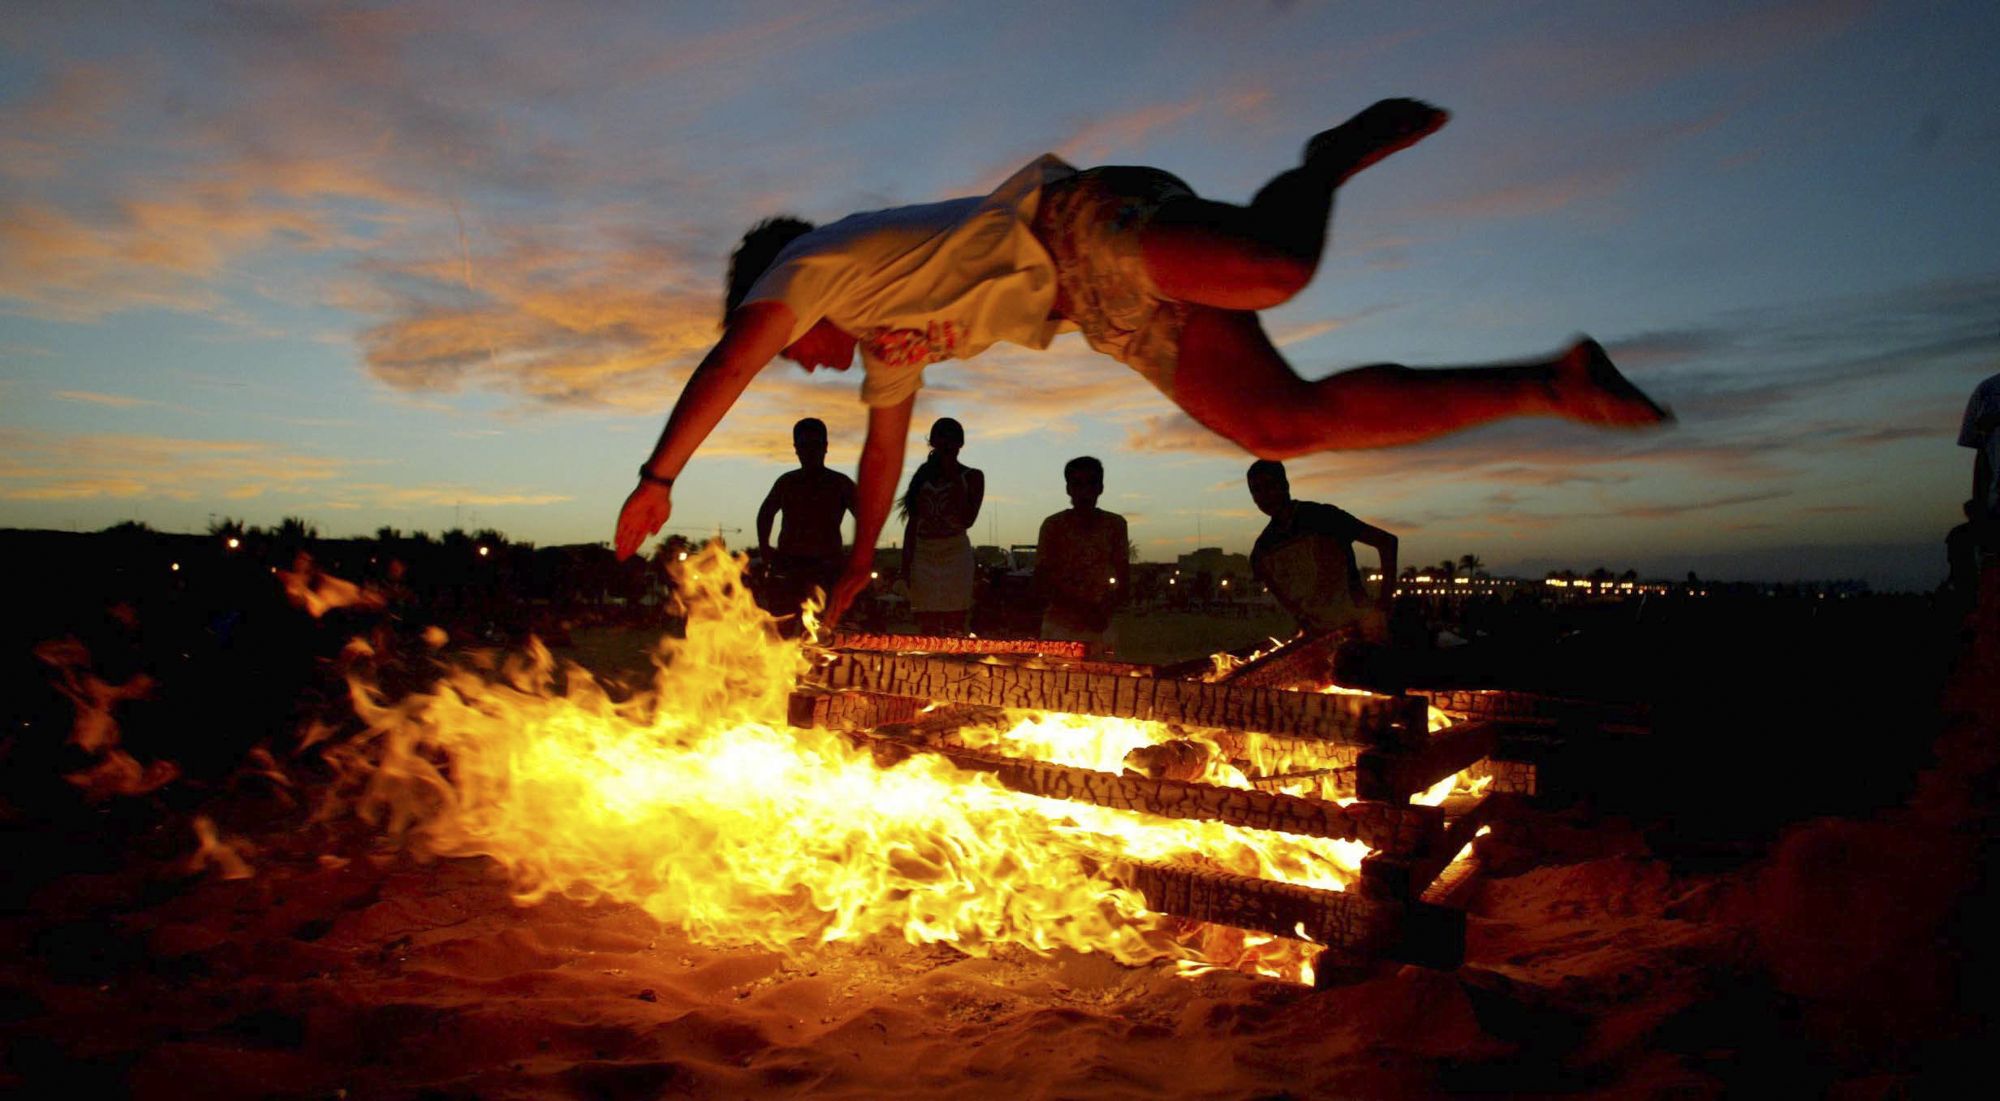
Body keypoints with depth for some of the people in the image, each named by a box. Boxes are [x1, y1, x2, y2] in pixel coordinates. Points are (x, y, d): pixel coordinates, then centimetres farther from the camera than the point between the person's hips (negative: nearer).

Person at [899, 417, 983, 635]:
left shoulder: (972, 477, 5)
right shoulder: (923, 476, 14)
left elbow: (967, 519, -9)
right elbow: (912, 522, 13)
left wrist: (953, 477, -7)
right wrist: (906, 562, 5)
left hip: (955, 553, -3)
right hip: (923, 554, 3)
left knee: (954, 628, -7)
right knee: (927, 629, -1)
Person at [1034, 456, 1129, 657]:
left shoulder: (1115, 525, 2)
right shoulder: (1054, 525, -4)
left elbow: (1124, 581, 5)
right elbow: (1041, 583, -5)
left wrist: (1105, 610, -14)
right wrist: (1083, 609, -17)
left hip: (1101, 627, 2)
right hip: (1060, 627, -2)